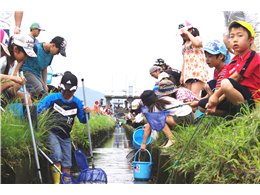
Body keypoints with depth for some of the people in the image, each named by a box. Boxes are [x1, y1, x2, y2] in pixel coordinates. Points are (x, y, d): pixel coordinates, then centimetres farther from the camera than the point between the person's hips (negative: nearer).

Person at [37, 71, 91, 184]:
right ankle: (56, 183, -15)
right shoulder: (52, 98, -5)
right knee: (57, 158, -22)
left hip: (65, 136, 4)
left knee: (67, 165, 7)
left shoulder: (77, 103, 3)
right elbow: (38, 109, -4)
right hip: (51, 132, -4)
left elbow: (83, 120, 10)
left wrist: (86, 113, -11)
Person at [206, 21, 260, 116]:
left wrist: (216, 94, -13)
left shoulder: (252, 57, -8)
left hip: (251, 98, -9)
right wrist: (217, 101, -7)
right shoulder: (233, 62, 16)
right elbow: (228, 90, 9)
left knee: (226, 83, -34)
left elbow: (235, 78, -14)